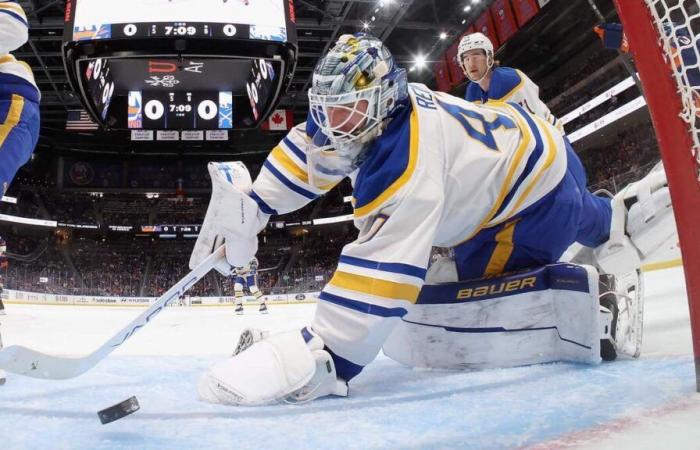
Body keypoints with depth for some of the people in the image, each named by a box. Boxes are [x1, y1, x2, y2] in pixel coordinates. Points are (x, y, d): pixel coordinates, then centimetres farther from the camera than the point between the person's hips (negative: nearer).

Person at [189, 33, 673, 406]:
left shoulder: (404, 160, -38)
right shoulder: (368, 105, -12)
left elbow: (385, 269, -45)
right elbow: (309, 147, 4)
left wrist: (322, 356, -48)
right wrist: (250, 203, -4)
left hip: (537, 199, -9)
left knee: (433, 315, -19)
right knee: (570, 214, 42)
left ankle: (595, 302, -17)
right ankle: (615, 219, 70)